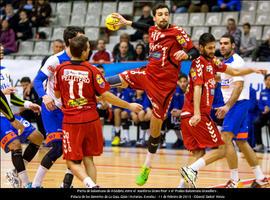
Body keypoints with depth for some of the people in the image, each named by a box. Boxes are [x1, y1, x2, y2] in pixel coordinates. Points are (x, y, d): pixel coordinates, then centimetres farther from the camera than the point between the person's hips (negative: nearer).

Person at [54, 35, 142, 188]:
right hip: (91, 119, 0)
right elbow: (106, 96, -8)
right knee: (88, 158, 15)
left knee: (73, 161, 5)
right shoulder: (91, 70, -8)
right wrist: (129, 106, 3)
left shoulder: (61, 69, -3)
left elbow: (57, 94, 10)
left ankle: (90, 184, -19)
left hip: (71, 121, 0)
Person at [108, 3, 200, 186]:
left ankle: (147, 167, 14)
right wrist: (127, 22, 37)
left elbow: (195, 52, -15)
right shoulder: (153, 30, 5)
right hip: (148, 73, 5)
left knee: (156, 125, 1)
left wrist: (186, 55, -38)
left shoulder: (177, 32, -12)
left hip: (165, 83, -5)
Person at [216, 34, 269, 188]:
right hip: (233, 105, 10)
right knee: (242, 142, 13)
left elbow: (239, 86, -23)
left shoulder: (236, 61, -13)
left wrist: (227, 106, -33)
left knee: (226, 139, -17)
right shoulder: (225, 62, 16)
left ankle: (234, 181, -16)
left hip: (238, 104, -10)